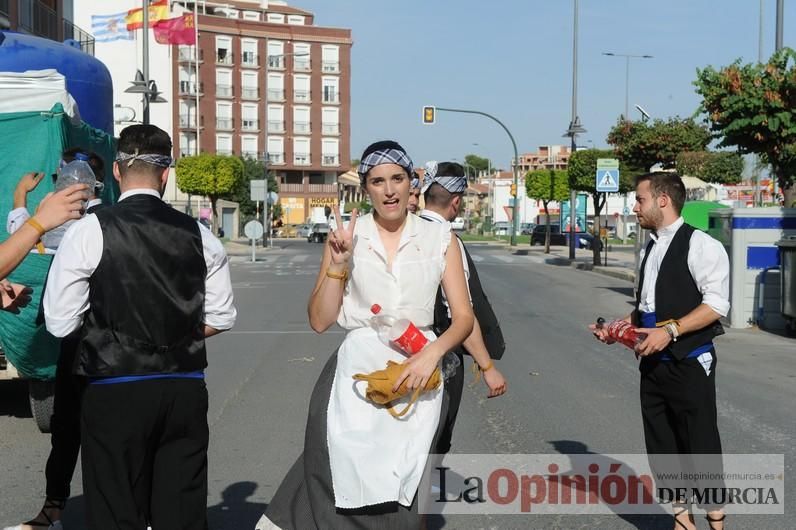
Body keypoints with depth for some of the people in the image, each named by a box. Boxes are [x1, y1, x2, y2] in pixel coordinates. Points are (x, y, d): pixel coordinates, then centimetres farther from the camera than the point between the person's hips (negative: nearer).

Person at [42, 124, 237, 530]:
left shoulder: (89, 231, -9)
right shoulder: (198, 235, 0)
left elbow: (59, 322, -8)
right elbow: (220, 318, 5)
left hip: (114, 393, -3)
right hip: (185, 391, 3)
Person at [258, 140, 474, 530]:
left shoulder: (438, 238, 2)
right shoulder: (346, 237, 2)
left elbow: (463, 317, 3)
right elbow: (319, 320, 1)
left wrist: (433, 352, -16)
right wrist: (338, 263, -13)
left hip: (417, 374, 1)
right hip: (357, 372, 0)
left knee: (396, 498, 9)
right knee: (339, 492, -3)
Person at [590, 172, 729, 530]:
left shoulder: (699, 244, -11)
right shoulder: (649, 250, 12)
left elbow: (717, 303, -18)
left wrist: (670, 331, -24)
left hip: (689, 363, -8)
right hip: (653, 364, 8)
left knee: (700, 445, 1)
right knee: (661, 447, 12)